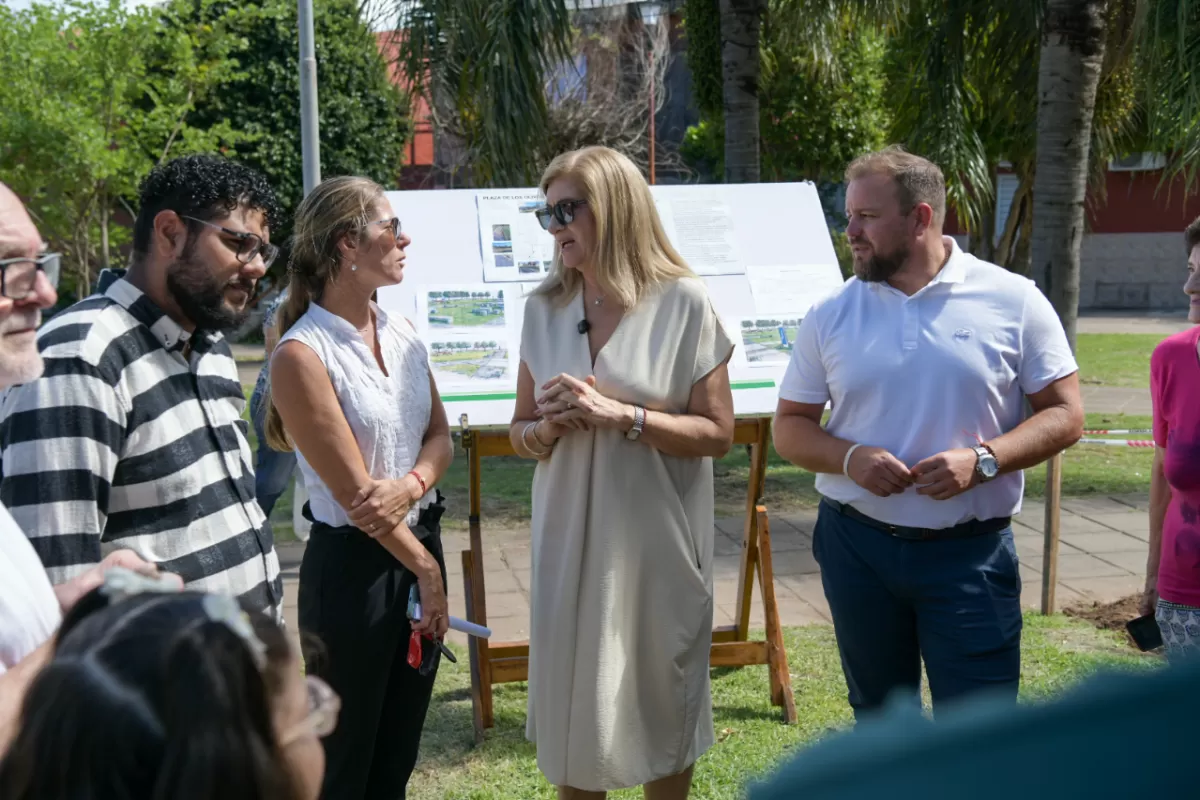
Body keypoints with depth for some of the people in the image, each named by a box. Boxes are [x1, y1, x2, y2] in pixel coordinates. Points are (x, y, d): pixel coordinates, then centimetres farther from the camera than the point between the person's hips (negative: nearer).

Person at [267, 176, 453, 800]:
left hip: (421, 542, 7)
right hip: (353, 562, -7)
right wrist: (427, 571, -11)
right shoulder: (302, 354, -17)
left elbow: (439, 436, 7)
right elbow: (353, 491, -17)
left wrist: (412, 484, -15)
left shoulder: (401, 333, 6)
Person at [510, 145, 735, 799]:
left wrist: (620, 415, -19)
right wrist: (547, 428, -11)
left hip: (657, 542, -3)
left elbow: (717, 433, -7)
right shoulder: (543, 310, 5)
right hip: (571, 539, 3)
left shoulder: (682, 303, -7)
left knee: (662, 703, 10)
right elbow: (521, 433, 12)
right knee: (575, 703, 10)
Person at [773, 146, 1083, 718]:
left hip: (970, 550, -3)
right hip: (857, 545, 3)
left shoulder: (1013, 301, -4)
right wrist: (850, 457, -14)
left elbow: (1064, 414, -3)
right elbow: (790, 428, 7)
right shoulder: (830, 315, 3)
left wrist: (983, 459, -19)